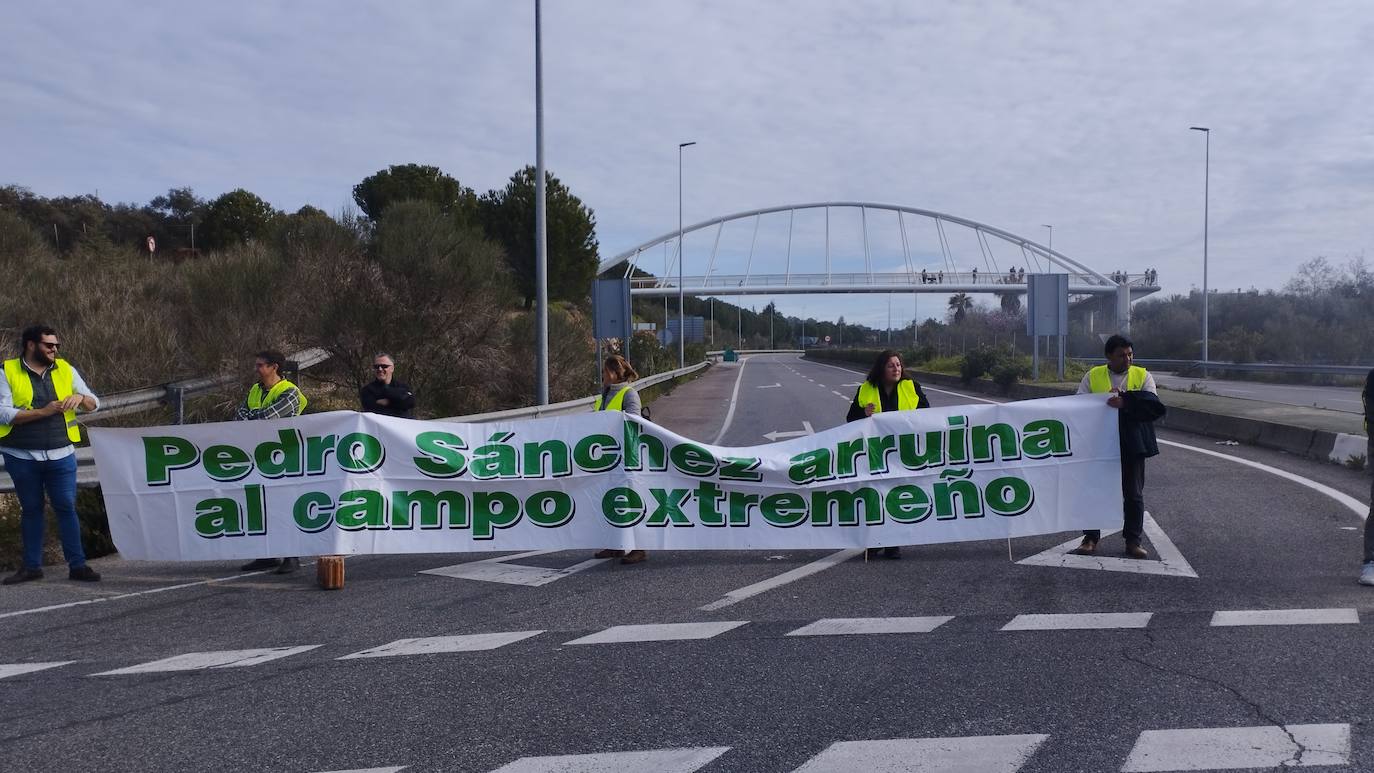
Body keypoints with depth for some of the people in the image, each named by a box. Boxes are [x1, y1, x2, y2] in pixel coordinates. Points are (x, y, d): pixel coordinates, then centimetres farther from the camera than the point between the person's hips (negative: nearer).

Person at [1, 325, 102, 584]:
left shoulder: (65, 370, 8)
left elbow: (94, 404, 10)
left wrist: (80, 397, -12)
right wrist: (43, 411, -17)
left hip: (61, 456, 1)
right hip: (22, 457, -1)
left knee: (67, 508, 0)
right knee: (30, 510, 10)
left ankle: (77, 565, 4)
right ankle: (32, 566, 19)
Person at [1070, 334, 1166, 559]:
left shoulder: (1143, 376, 3)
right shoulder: (1093, 376, 4)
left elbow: (1153, 406, -11)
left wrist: (1125, 401, -23)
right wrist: (1106, 400, -17)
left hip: (1132, 446, 0)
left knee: (1134, 495, 8)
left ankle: (1133, 542, 18)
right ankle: (1090, 539, 15)